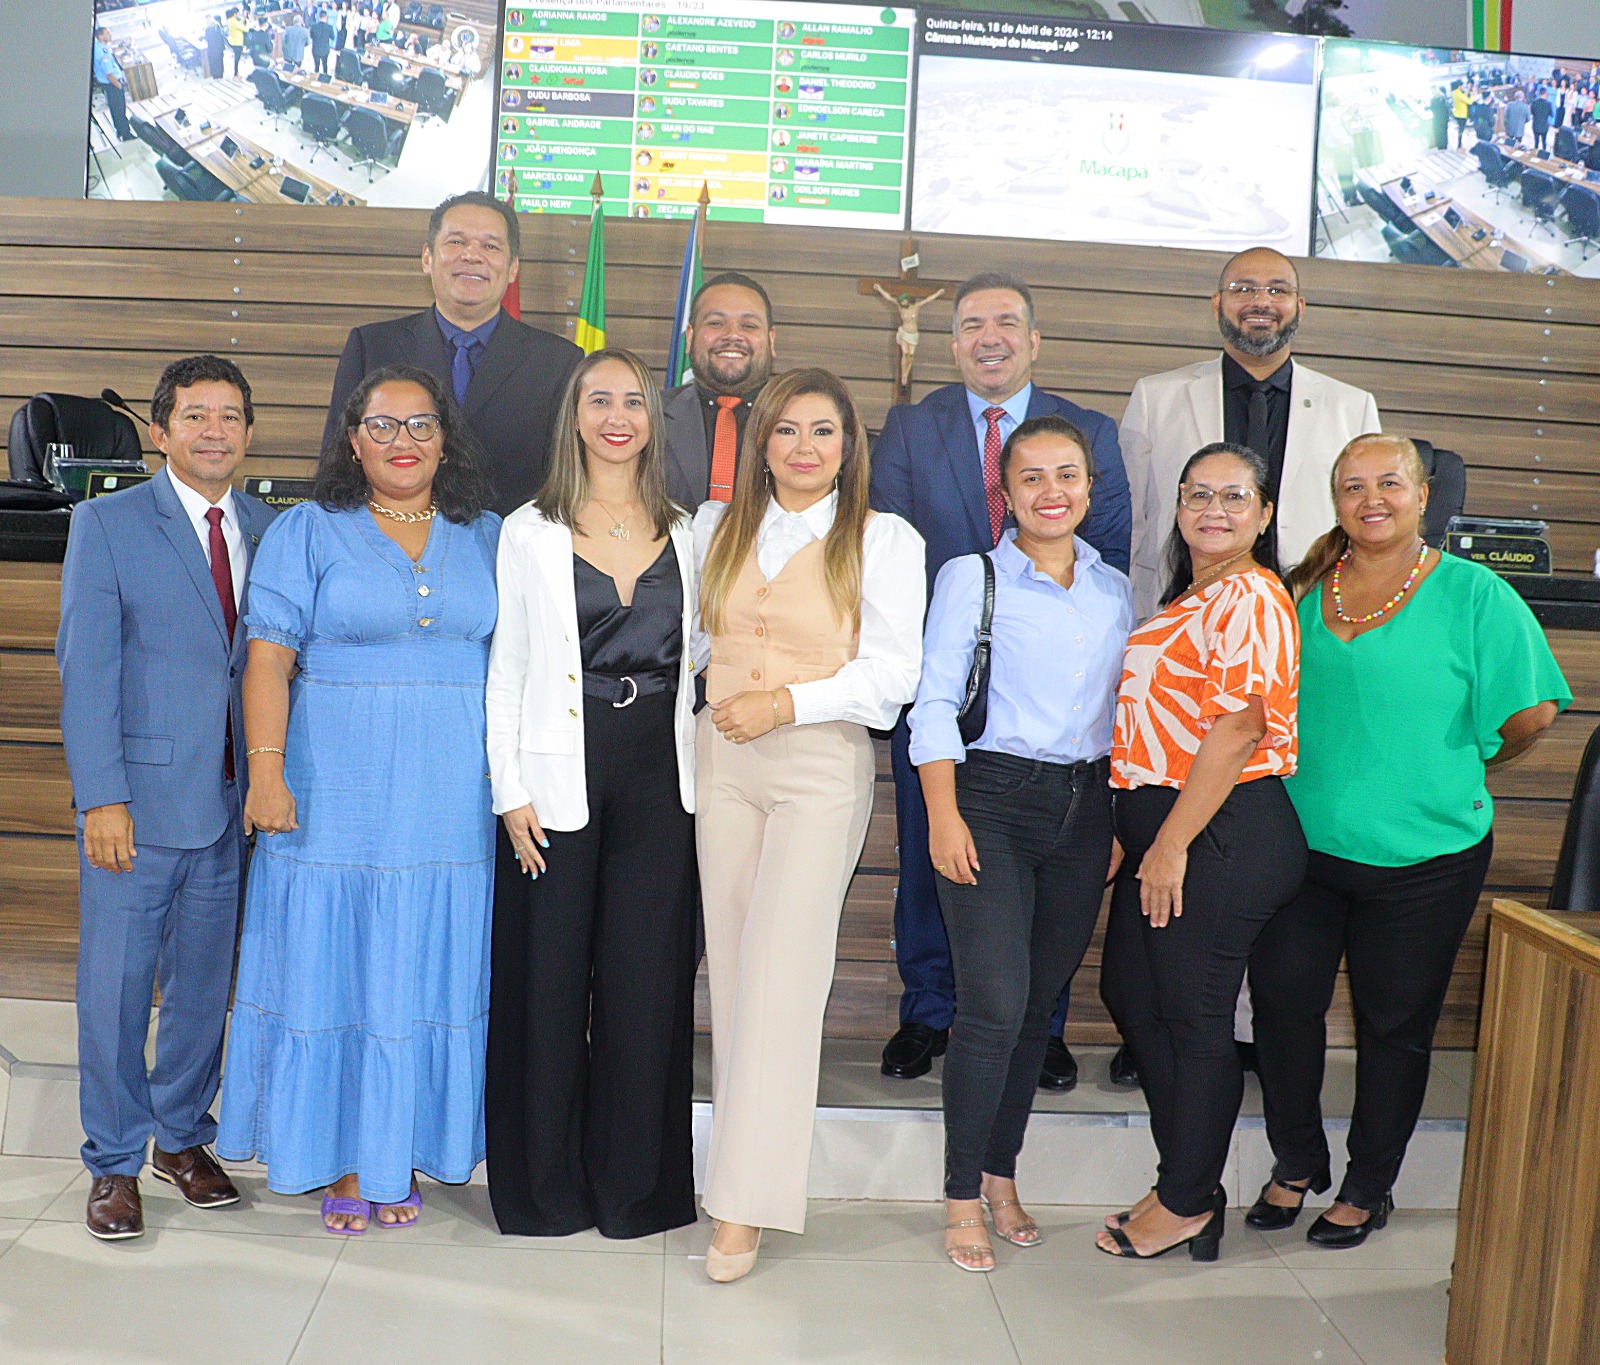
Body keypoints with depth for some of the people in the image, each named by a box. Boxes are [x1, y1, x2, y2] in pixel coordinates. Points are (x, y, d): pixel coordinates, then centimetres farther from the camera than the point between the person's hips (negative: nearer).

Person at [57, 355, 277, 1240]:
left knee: (206, 980, 13)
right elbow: (86, 668, -6)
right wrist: (102, 797, -13)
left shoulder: (270, 531, 8)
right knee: (115, 984, 4)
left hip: (235, 800, 3)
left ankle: (182, 1136, 31)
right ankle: (113, 1163, 20)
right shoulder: (107, 524, -1)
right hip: (139, 798, -3)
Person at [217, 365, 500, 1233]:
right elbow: (269, 657, -3)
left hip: (453, 804, 2)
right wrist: (267, 769, -13)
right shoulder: (308, 532, 3)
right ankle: (339, 1161, 17)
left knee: (428, 970, 7)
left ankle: (400, 1159, 20)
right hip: (337, 799, -2)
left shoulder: (486, 538, 11)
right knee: (332, 966, 2)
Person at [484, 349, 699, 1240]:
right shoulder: (530, 533, 3)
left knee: (647, 978, 5)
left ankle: (635, 1183, 20)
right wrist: (510, 789, -6)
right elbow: (505, 670, 1)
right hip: (560, 777, -2)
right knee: (548, 975, 4)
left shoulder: (686, 536, 10)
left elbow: (696, 663, 12)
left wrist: (698, 778, 5)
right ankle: (546, 1187, 20)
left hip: (660, 779, 2)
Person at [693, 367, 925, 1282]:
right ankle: (740, 1156, 19)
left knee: (782, 968, -9)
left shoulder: (883, 539, 0)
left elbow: (894, 670, -5)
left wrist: (786, 701, -14)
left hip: (821, 765, -4)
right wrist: (722, 705, 4)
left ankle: (746, 1203, -5)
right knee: (732, 964, 6)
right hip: (723, 760, 4)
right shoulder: (718, 528, 13)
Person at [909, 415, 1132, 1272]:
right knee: (994, 1004, -10)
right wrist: (943, 813, -12)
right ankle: (963, 1196, 5)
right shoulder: (970, 578, 0)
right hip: (992, 798, -4)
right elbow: (935, 702, -4)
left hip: (1085, 807, 4)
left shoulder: (1116, 592, 12)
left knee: (1040, 1002, 10)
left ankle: (1001, 1174, 25)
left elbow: (1126, 710, 16)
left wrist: (1124, 820, 12)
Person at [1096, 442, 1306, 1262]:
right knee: (1132, 995, 15)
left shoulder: (1250, 597, -13)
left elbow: (1238, 729, -20)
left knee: (1194, 1017, 1)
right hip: (1162, 825, 10)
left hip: (1221, 833, -10)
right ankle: (1191, 1187, 27)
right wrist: (1134, 832, 15)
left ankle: (1186, 1203, 18)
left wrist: (1171, 846, -19)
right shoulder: (1192, 597, 18)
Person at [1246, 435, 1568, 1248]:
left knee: (1394, 1024, 9)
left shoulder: (1472, 593, -5)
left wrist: (1451, 768, 6)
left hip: (1423, 854, -3)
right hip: (1304, 841, 3)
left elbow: (1532, 711, -4)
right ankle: (1296, 1165, 26)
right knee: (1281, 998, 3)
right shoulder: (1307, 589, 6)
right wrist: (1325, 776, 6)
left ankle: (1369, 1188, 28)